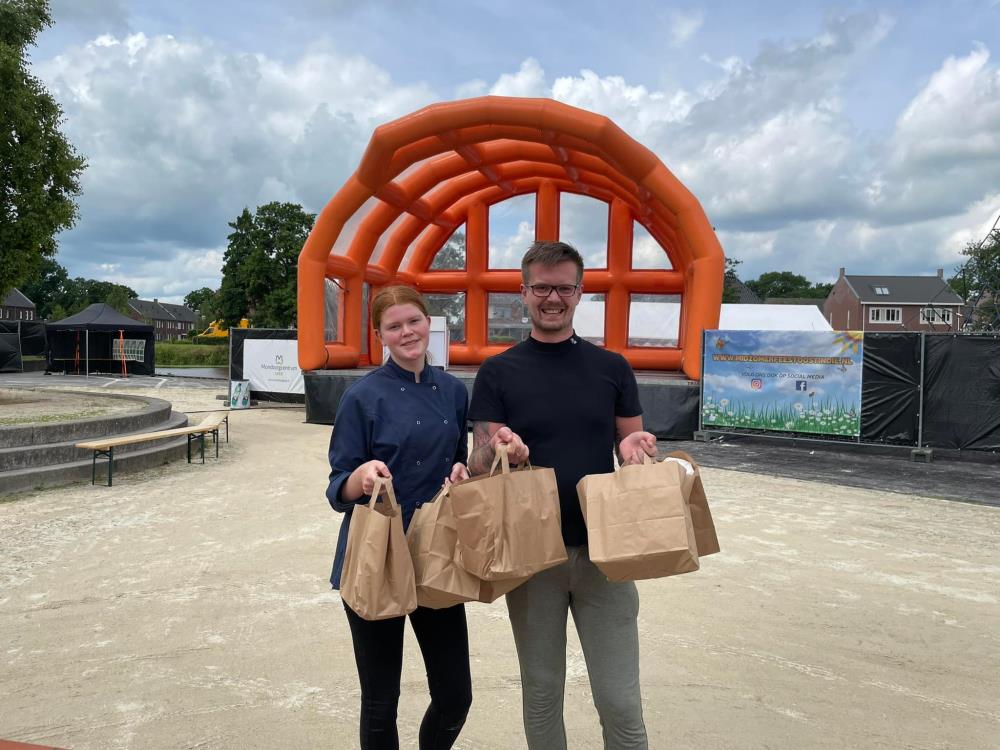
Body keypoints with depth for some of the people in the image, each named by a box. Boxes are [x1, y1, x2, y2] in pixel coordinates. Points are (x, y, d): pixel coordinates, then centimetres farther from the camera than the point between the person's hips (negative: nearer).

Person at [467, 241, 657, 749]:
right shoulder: (498, 373, -1)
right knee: (541, 693, 14)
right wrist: (498, 452, -28)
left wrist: (636, 448, -16)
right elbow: (479, 462, -4)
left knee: (620, 701, 4)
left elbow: (631, 446, 8)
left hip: (602, 549, 1)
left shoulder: (611, 368, 4)